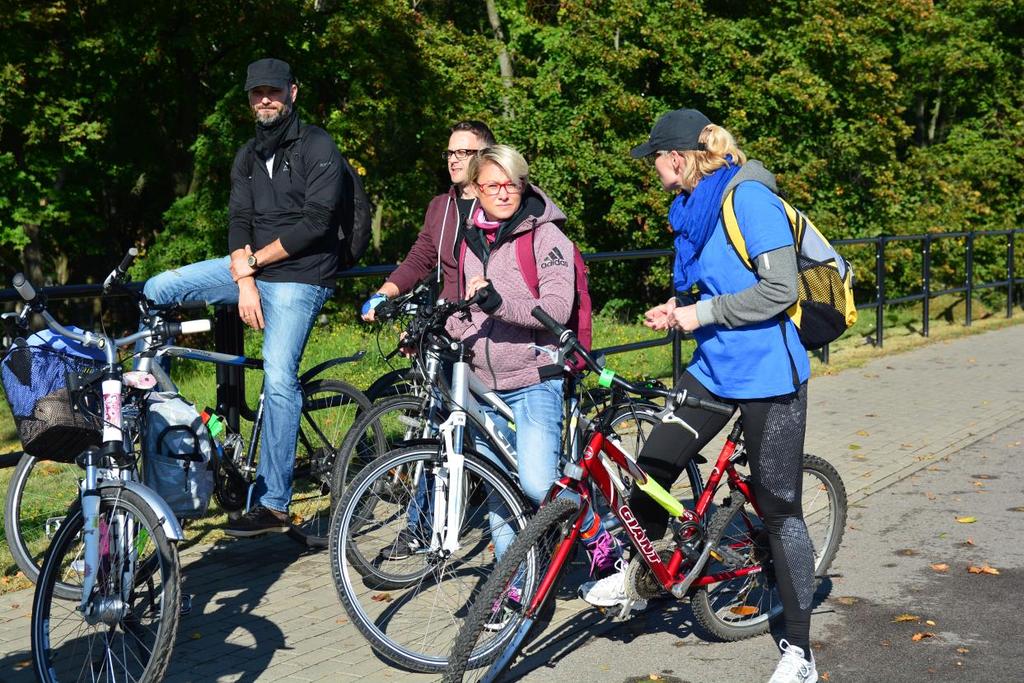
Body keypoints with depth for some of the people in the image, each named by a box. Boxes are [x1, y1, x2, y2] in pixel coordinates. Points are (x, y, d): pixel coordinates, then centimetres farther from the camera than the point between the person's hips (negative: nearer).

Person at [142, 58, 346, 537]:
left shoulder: (318, 147, -6)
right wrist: (244, 280, -12)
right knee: (156, 291, -4)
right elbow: (238, 223, 4)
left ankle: (272, 505, -9)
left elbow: (316, 222, -15)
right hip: (252, 266, 7)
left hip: (299, 277, -7)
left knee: (279, 380, -15)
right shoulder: (247, 157, 14)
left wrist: (255, 261, -10)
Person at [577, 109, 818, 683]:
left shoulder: (748, 196, -17)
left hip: (767, 376, -8)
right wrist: (680, 307, 4)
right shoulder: (695, 205, 9)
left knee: (780, 510, 0)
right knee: (653, 464, 7)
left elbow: (779, 289, -23)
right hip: (715, 365, 8)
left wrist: (702, 313, -19)